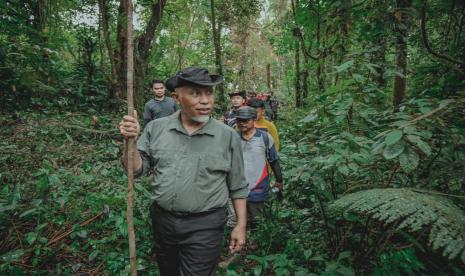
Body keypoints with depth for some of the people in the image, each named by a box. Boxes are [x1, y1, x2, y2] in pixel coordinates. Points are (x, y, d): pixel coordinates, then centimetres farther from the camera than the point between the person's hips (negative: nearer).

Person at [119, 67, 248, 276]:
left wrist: (241, 225, -3)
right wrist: (131, 141, -18)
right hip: (162, 221, 4)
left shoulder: (228, 136, -10)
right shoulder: (156, 128, -5)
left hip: (205, 227, -3)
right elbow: (137, 171, -2)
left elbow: (238, 187, -2)